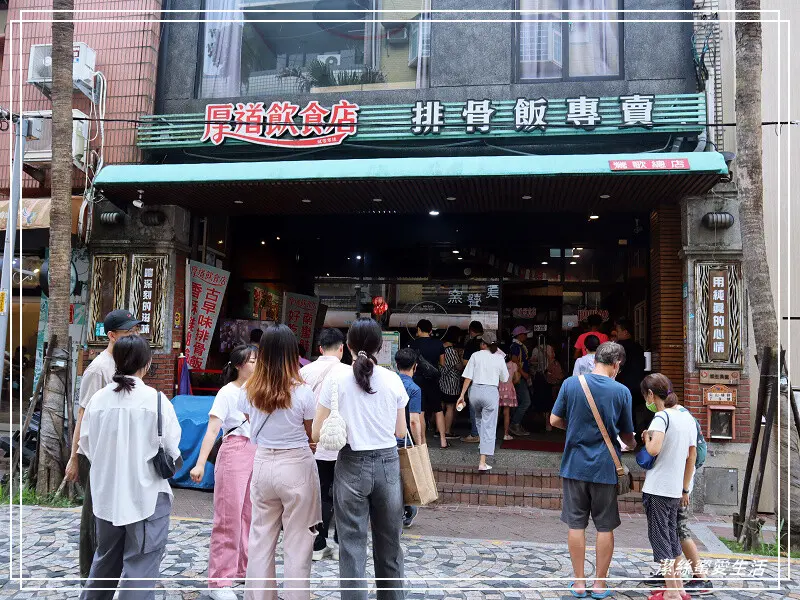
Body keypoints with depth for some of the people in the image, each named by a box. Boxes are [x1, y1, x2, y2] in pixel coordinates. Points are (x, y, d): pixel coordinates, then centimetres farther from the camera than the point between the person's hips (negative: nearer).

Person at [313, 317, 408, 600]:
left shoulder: (337, 379, -7)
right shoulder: (393, 380, -2)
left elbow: (317, 433, -5)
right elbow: (401, 432, 5)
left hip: (352, 465, -2)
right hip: (387, 463, 2)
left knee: (352, 544, 7)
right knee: (389, 542, 17)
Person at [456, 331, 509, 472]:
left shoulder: (476, 356, 1)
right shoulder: (499, 358, 1)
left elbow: (468, 377, -1)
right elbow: (505, 379, 10)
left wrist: (462, 395, 2)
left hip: (475, 390, 2)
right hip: (491, 391, -2)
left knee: (479, 418, 30)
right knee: (489, 426, 1)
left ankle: (483, 443, 45)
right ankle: (482, 463, -4)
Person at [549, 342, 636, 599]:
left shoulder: (570, 383, -6)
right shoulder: (621, 391, -7)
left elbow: (555, 420, -1)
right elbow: (627, 435, 2)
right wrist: (632, 444, 25)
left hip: (575, 465, 1)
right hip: (605, 468, -1)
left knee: (576, 524, 10)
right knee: (605, 527, 12)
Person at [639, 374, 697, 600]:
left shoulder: (662, 416, -15)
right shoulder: (688, 417, 9)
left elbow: (653, 450, -30)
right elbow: (692, 456, 14)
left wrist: (646, 436, -8)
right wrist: (685, 489, 21)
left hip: (657, 489, -8)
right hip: (676, 488, 8)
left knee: (660, 537, 2)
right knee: (672, 535, 18)